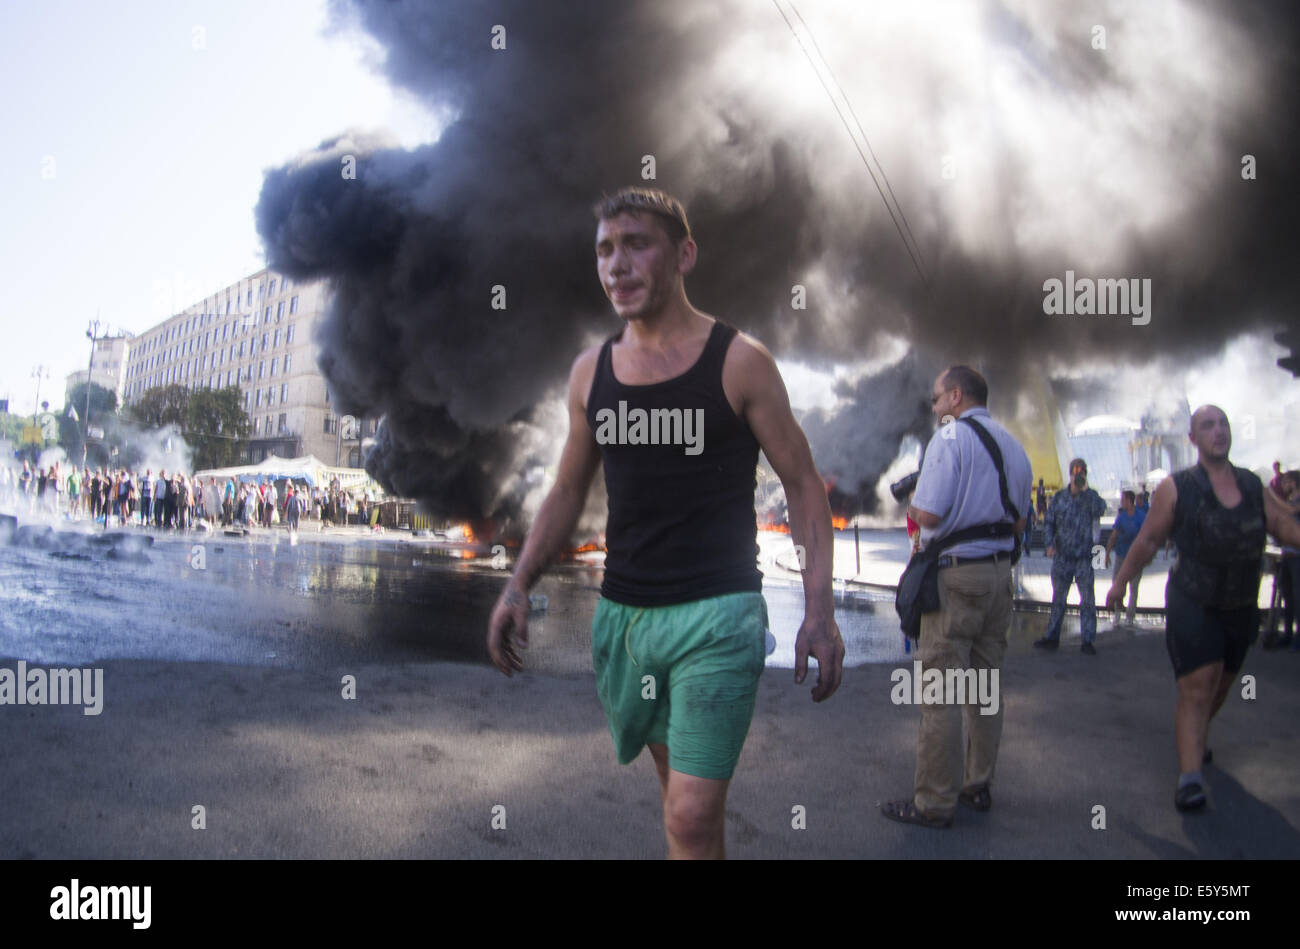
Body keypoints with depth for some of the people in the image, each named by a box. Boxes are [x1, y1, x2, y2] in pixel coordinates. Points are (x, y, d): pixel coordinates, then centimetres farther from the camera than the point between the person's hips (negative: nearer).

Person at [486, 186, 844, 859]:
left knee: (692, 818, -10)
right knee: (676, 778, 18)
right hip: (621, 612, 5)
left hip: (717, 612, -5)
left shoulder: (738, 362, -5)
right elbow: (567, 493, 16)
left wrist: (819, 611, -13)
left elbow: (803, 485, -3)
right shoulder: (591, 370, 8)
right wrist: (518, 586, 4)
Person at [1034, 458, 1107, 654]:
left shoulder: (1091, 497, -1)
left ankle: (1088, 640, 5)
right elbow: (1048, 522, 8)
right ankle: (1052, 636, 17)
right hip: (1061, 556, 2)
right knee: (1058, 598, 9)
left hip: (1083, 557, -2)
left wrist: (1085, 490, -23)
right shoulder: (1059, 497, 5)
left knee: (1088, 599, -2)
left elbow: (1100, 510, -23)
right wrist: (1049, 544, -5)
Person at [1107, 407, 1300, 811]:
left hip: (1241, 606, 5)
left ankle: (1194, 738, 44)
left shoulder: (1253, 486, 6)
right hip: (1193, 603, -5)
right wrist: (1121, 581, 5)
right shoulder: (1176, 488, -5)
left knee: (1220, 685, 18)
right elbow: (1148, 540, 2)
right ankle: (1190, 776, -15)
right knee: (1198, 685, -14)